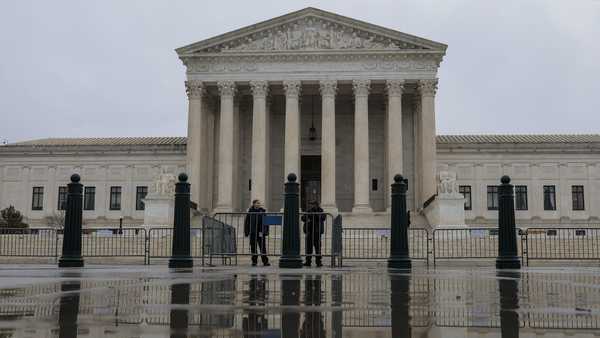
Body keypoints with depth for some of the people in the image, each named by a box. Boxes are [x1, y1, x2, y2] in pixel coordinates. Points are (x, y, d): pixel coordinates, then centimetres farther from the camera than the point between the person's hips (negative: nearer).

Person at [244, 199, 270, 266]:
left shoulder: (263, 211, 4)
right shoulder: (250, 212, 2)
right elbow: (246, 222, 4)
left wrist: (266, 231, -1)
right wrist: (246, 232, 0)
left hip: (261, 232, 0)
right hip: (253, 233, 0)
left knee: (263, 247, -2)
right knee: (253, 247, 5)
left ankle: (265, 261, 2)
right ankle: (254, 261, 13)